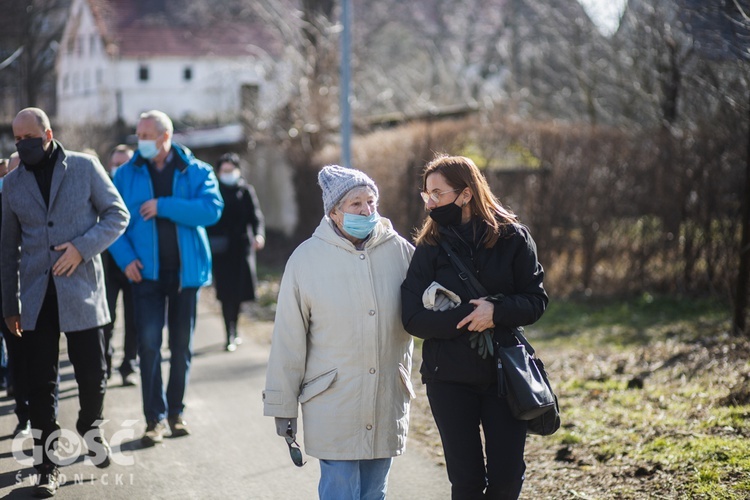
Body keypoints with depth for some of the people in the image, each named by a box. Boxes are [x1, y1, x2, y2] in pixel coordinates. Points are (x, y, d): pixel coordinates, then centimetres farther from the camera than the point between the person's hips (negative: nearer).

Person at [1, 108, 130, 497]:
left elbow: (117, 215, 1)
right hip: (36, 299, 2)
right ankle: (48, 468, 9)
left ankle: (90, 428, 34)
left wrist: (81, 247, -14)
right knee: (41, 384, 1)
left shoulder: (85, 167, 1)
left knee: (92, 376, 3)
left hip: (81, 291, -2)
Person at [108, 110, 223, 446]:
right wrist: (125, 258, -13)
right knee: (149, 342, -8)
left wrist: (164, 206, -20)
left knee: (181, 345, 9)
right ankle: (155, 418, -3)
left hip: (186, 270, 1)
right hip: (147, 271, 0)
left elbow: (212, 209, -16)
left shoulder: (196, 172, 0)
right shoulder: (126, 175, 3)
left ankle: (176, 412, 22)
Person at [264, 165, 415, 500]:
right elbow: (288, 340, -1)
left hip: (387, 403, 3)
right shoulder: (306, 258, -5)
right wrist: (282, 407, 0)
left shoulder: (401, 251, 1)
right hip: (333, 406, -3)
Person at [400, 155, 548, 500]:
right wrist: (469, 318, -21)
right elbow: (413, 318, -9)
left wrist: (497, 311, -22)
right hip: (449, 379, 0)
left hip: (504, 372, 0)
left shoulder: (512, 238, -2)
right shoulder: (429, 247, -1)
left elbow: (536, 301, -3)